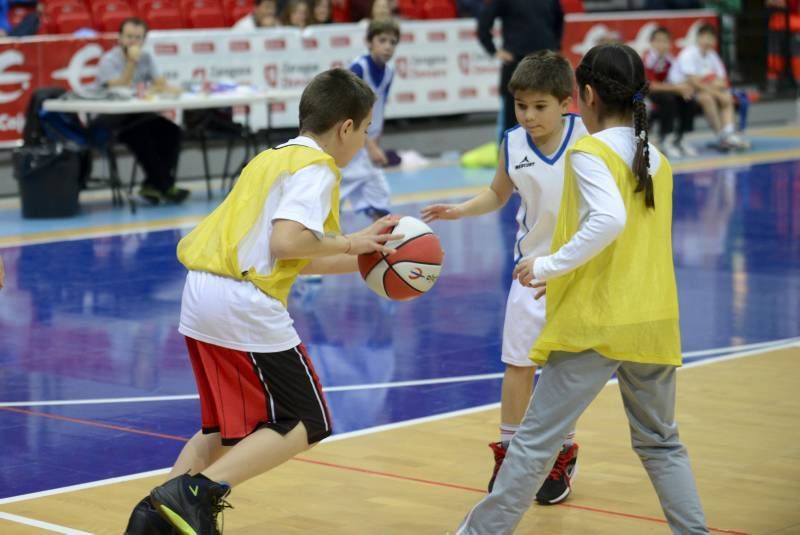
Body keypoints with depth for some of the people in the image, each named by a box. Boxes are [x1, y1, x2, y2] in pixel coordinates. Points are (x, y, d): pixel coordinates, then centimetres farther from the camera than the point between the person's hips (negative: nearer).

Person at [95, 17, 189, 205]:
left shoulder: (145, 58, 10)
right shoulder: (109, 60, -8)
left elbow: (160, 84, 2)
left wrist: (166, 88, -22)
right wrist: (131, 63, -26)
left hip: (137, 115, 6)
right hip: (109, 119, -6)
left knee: (171, 130, -18)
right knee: (141, 133, -33)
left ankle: (152, 185, -17)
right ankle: (164, 186, -25)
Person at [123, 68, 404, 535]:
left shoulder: (274, 158, 22)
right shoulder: (316, 167, -5)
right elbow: (287, 242, -20)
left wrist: (357, 260, 23)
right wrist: (348, 243, -5)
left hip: (201, 294, 9)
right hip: (245, 304, -9)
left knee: (227, 429, 22)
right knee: (305, 424, 4)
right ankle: (199, 491, -10)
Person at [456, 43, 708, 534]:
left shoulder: (590, 152, -8)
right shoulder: (658, 161, 12)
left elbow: (609, 220, -26)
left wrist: (552, 265, -17)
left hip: (596, 321, -6)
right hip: (654, 323, 6)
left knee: (536, 439, 1)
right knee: (661, 442, 18)